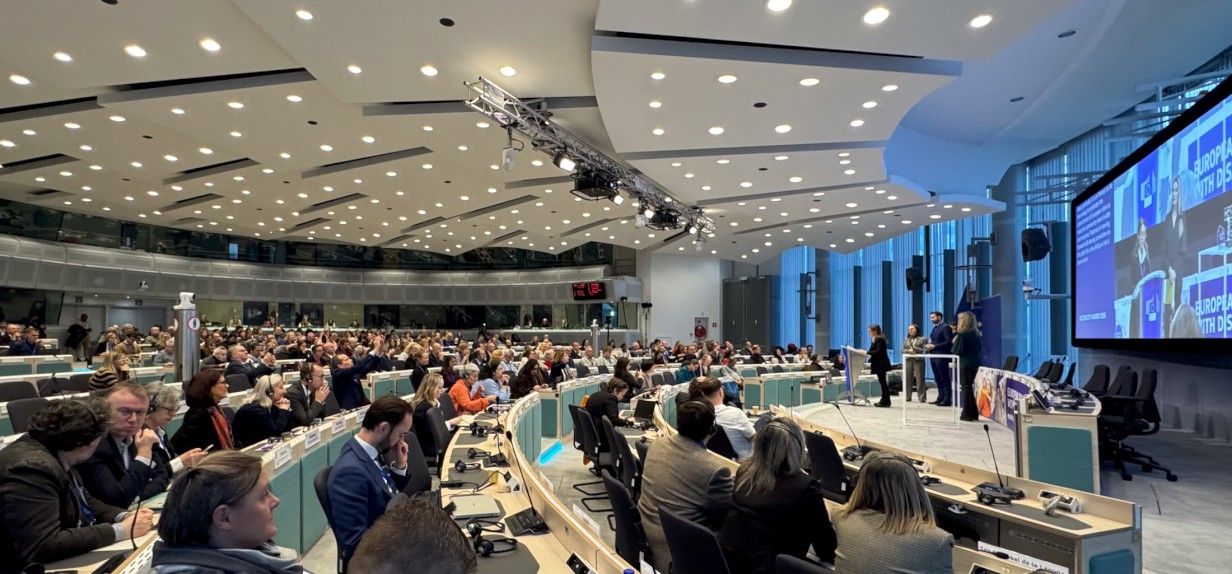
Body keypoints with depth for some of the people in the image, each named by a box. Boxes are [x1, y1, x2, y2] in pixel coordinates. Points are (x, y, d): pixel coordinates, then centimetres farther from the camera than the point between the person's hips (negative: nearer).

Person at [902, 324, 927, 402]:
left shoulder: (922, 339, 2)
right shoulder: (906, 340, 15)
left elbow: (924, 350, -6)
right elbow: (903, 350, 13)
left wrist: (914, 347, -17)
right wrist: (908, 351, -7)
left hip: (919, 360, -4)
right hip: (908, 361, 4)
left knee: (919, 379, -5)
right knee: (907, 379, 3)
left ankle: (922, 398, 1)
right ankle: (907, 397, 11)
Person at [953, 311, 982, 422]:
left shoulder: (962, 334, -15)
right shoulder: (976, 334, 7)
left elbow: (958, 351, -15)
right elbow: (979, 347, 14)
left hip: (964, 363, -7)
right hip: (974, 362, 7)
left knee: (965, 387, 0)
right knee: (970, 387, 17)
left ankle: (968, 414, 3)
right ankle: (973, 413, 21)